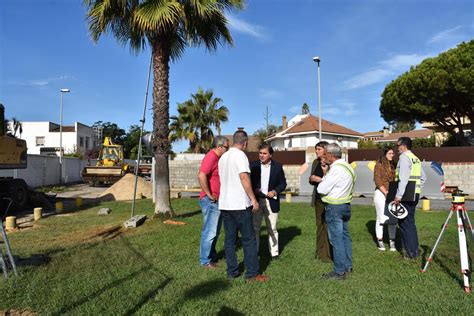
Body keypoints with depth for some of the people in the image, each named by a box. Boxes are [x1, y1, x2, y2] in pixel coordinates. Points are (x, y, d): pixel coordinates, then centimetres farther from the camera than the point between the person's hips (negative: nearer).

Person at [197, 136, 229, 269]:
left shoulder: (217, 158, 13)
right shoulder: (211, 157, -17)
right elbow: (201, 176, -31)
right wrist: (209, 195, -23)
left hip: (217, 201, 10)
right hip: (211, 201, -10)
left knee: (215, 231, 19)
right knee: (210, 232, -1)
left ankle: (212, 256, 33)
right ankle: (205, 260, 12)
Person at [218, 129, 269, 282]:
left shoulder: (223, 157, 13)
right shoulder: (240, 155, -10)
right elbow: (244, 177, -19)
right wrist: (253, 199, -15)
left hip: (224, 204, 7)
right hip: (240, 204, -7)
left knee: (229, 239, 11)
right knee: (249, 239, 1)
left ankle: (232, 271, 17)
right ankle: (252, 274, 6)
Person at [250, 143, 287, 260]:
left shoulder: (277, 166, 2)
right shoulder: (253, 165, 0)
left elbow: (283, 183, 3)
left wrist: (275, 191, -12)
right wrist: (254, 190, -15)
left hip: (271, 201, 0)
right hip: (256, 201, 0)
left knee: (272, 229, 10)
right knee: (254, 228, 5)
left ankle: (274, 252, 22)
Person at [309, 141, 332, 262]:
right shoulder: (315, 162, 10)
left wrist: (320, 179, -15)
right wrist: (312, 179, -3)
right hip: (318, 197, 7)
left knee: (328, 225, -2)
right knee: (320, 225, 15)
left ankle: (328, 254, 11)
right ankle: (320, 251, 28)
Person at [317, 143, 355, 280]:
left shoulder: (336, 168, -20)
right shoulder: (346, 166, 11)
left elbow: (322, 189, -18)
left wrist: (324, 175, -3)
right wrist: (326, 175, 6)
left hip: (334, 207, -10)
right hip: (345, 204, 10)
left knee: (336, 239, -2)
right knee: (345, 236, 16)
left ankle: (339, 272, 6)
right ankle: (347, 265, 28)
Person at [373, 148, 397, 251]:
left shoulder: (394, 165, 12)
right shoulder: (379, 165, -1)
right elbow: (377, 180, -7)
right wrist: (385, 192, -13)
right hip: (381, 193, -4)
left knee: (393, 218, 3)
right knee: (381, 218, 0)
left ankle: (392, 242, 10)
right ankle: (380, 241, 10)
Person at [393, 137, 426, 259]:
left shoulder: (404, 157, -12)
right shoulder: (416, 158, 15)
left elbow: (403, 179, -20)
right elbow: (423, 177, 21)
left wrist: (398, 195, -19)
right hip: (414, 194, 9)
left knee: (405, 223, -1)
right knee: (410, 221, 17)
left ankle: (410, 252, 4)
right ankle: (414, 249, 25)